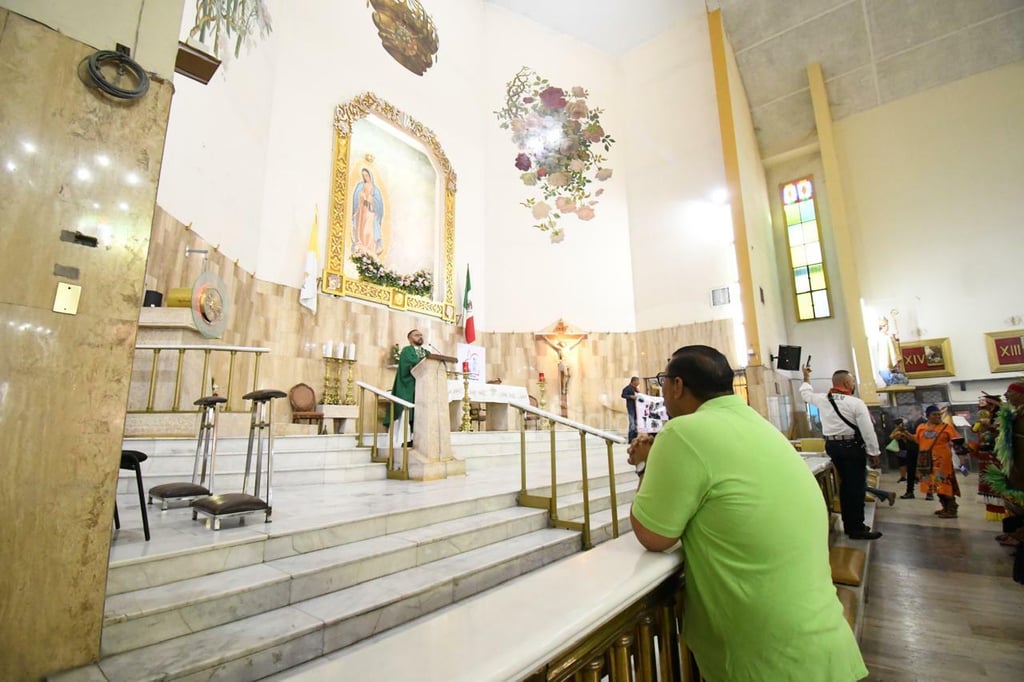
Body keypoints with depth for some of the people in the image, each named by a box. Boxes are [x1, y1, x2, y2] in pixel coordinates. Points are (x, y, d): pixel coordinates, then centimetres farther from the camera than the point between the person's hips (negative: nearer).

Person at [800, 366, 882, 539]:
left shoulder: (822, 399, 4)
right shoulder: (856, 402, -12)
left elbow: (806, 393, 26)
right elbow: (868, 430, -12)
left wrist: (806, 379, 42)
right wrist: (874, 453, -7)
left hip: (832, 445, 6)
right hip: (852, 446, -6)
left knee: (845, 483, 17)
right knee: (856, 486, 1)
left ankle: (848, 524, 26)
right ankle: (857, 528, 7)